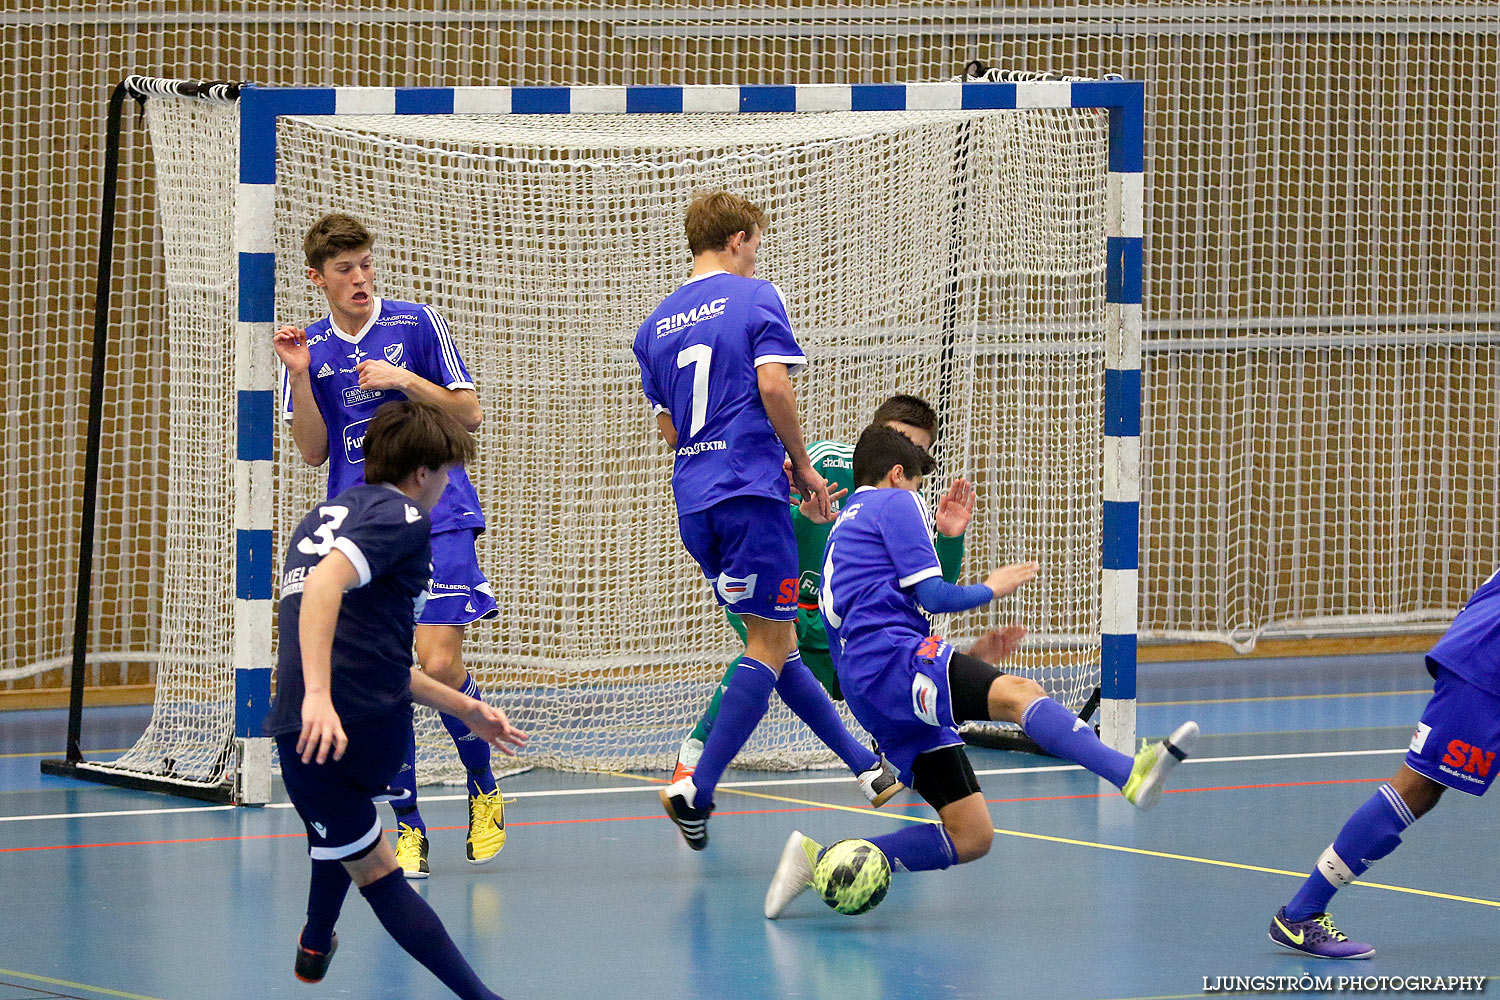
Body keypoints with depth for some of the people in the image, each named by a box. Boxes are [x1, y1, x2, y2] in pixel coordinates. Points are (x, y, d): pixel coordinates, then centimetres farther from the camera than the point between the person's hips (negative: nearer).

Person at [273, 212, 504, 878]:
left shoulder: (417, 324, 1)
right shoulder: (309, 349, 9)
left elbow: (469, 415, 1)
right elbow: (314, 452, 5)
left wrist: (405, 380, -13)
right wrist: (300, 377, -8)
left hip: (435, 516, -3)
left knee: (439, 665, -14)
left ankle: (484, 790, 10)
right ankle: (408, 827, 6)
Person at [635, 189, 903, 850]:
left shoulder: (657, 323, 16)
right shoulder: (754, 297, -2)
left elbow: (668, 428, 17)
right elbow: (774, 385, -15)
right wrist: (802, 466, -2)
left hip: (693, 498, 7)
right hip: (751, 490, -7)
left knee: (775, 639, 15)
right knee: (770, 644, -5)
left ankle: (864, 762, 22)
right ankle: (696, 788, -17)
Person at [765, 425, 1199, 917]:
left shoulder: (843, 530, 36)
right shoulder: (896, 502, 10)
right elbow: (932, 595, -1)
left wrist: (972, 655, 34)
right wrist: (990, 588, 17)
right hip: (890, 654, -9)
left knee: (971, 837, 0)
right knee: (1019, 693, -33)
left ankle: (822, 859, -3)